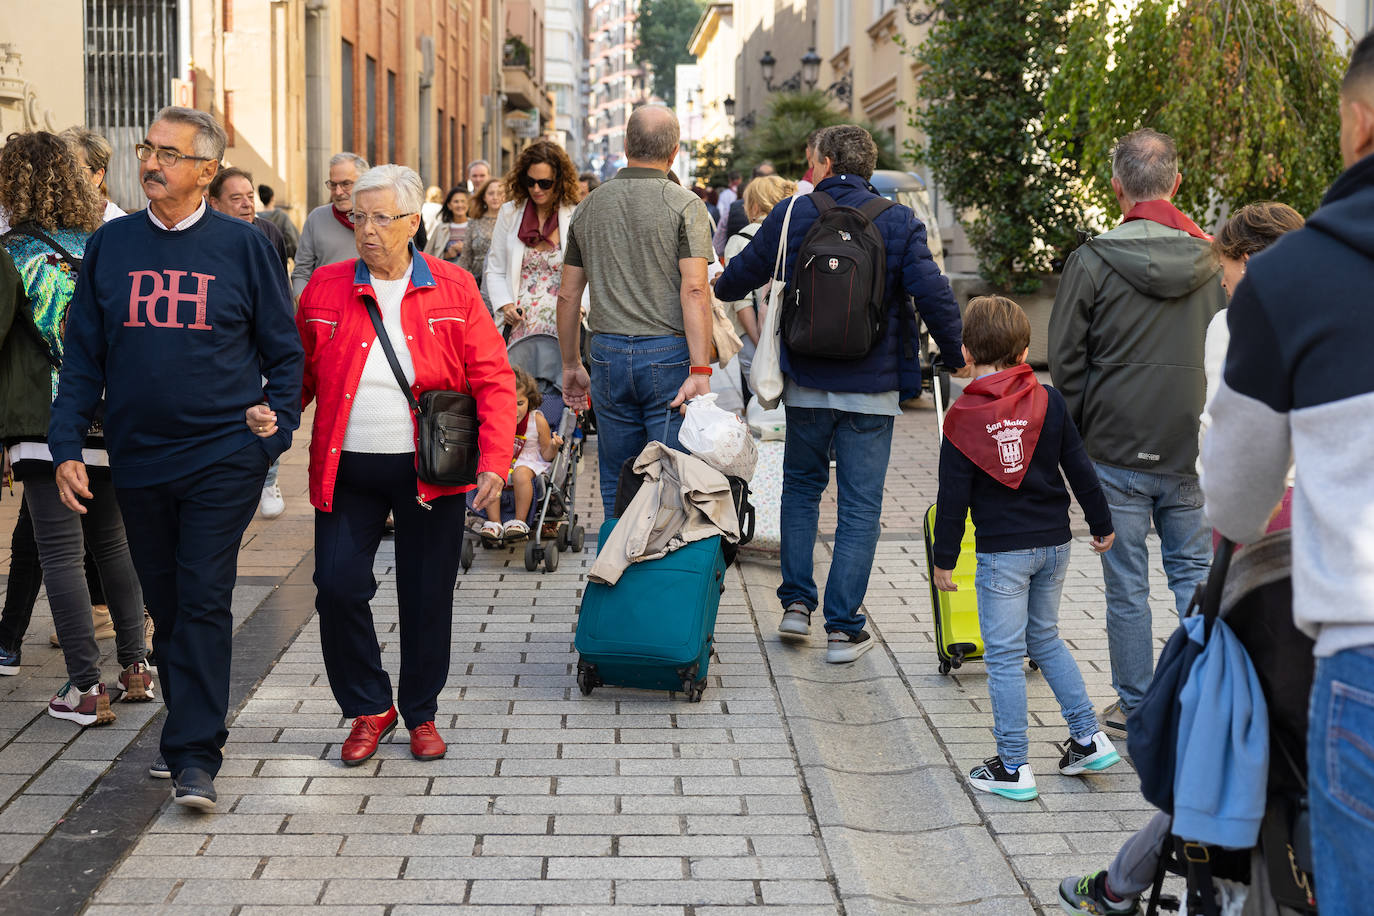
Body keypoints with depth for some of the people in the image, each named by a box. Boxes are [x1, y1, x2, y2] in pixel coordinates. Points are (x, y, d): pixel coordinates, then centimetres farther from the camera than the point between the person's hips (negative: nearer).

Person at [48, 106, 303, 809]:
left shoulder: (243, 245, -1)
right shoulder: (110, 246, 6)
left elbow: (284, 352, 4)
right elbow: (82, 355, 8)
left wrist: (272, 435, -6)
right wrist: (66, 447, 0)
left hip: (224, 460, -3)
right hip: (138, 461, 4)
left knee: (205, 601, -7)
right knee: (166, 605, 13)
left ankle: (195, 756, -5)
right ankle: (189, 726, 28)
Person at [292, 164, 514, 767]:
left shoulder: (453, 289, 0)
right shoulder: (325, 289, 4)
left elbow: (493, 380, -2)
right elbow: (299, 373, 10)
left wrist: (494, 462, -13)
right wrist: (271, 412, -12)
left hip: (430, 471, -1)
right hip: (347, 470, 1)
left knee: (427, 597, 7)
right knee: (338, 587, -6)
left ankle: (421, 713, 26)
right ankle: (369, 709, 16)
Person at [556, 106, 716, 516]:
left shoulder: (589, 207, 10)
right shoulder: (684, 205, -5)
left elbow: (568, 295, 13)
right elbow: (694, 290, -15)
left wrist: (571, 366, 22)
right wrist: (700, 371, -18)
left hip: (608, 354, 4)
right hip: (668, 353, -4)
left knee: (617, 488, 11)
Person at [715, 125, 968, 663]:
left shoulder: (791, 215, -2)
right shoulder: (899, 222, -4)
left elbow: (742, 275, 8)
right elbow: (933, 295, -11)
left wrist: (721, 290, 32)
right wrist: (956, 358, 4)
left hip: (807, 381, 1)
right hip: (872, 385, -1)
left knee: (801, 485, 21)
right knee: (860, 504, 4)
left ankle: (797, 603, 18)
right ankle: (843, 628, 4)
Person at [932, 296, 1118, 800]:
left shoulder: (963, 417, -9)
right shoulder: (1048, 401, 0)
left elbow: (953, 495, -8)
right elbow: (1079, 469, 4)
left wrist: (944, 559, 0)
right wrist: (1102, 524, 17)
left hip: (1002, 552, -5)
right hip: (1055, 542, 5)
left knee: (1004, 656, 2)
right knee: (1046, 639, 22)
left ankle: (1013, 767, 5)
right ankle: (1089, 739, 21)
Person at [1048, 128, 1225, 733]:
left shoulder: (1093, 262, -10)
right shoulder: (1212, 261, 0)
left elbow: (1065, 359, -6)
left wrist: (1082, 434, 7)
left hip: (1117, 451, -3)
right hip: (1192, 453, 3)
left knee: (1127, 584, 6)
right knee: (1194, 572, 14)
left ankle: (1135, 706, 14)